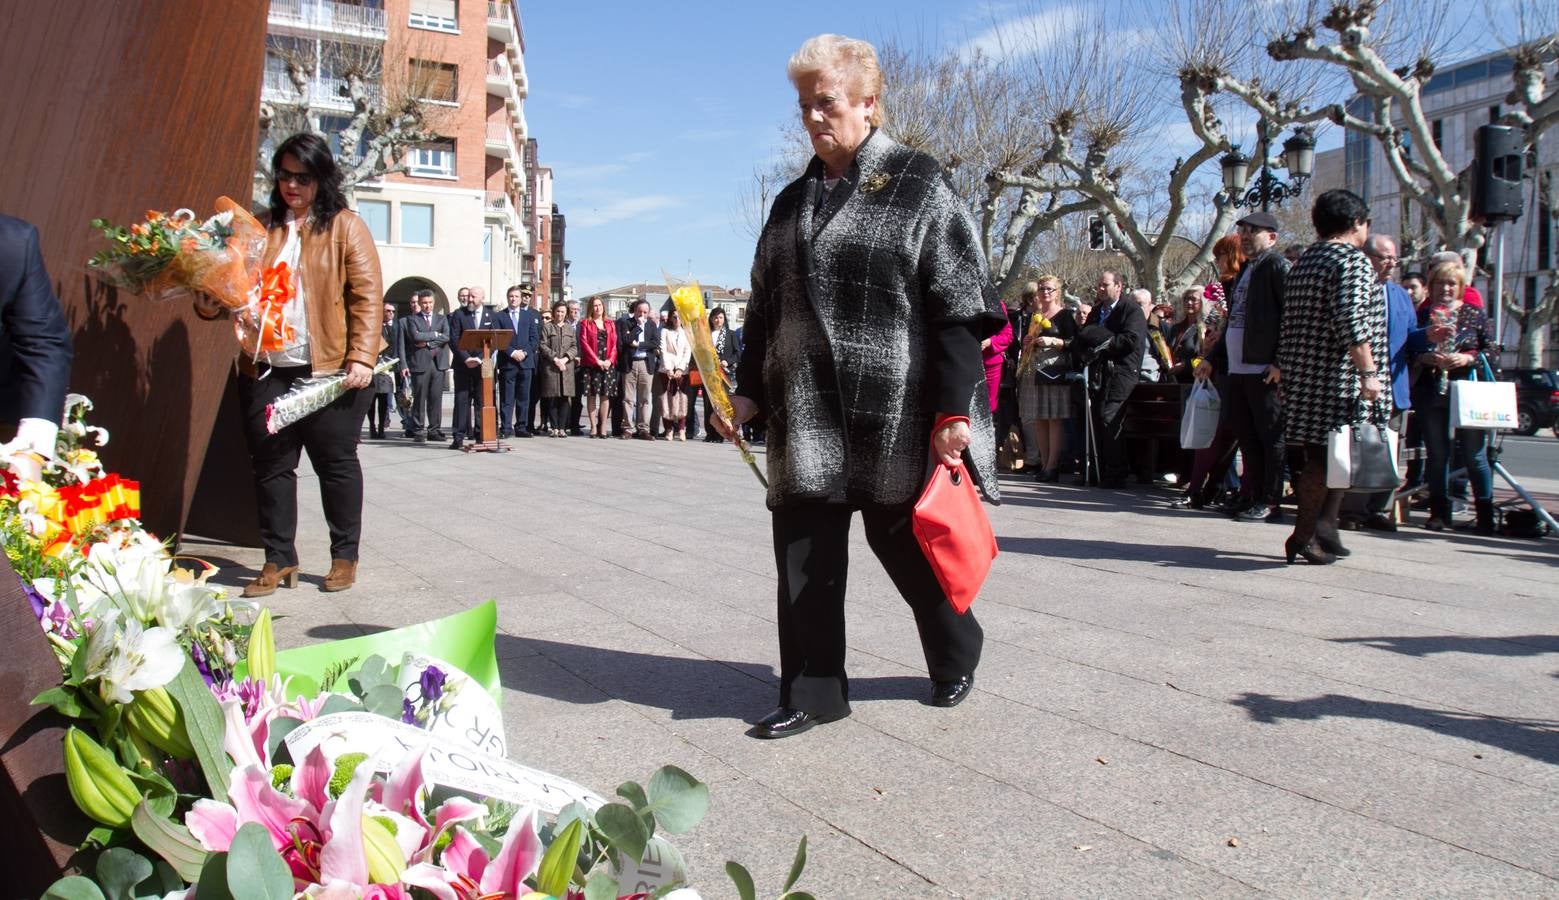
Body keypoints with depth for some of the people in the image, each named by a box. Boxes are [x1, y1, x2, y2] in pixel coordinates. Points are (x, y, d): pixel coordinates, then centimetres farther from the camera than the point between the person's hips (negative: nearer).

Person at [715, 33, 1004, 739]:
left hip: (893, 416, -5)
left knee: (907, 547, 10)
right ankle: (812, 692, 17)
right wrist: (750, 390, 9)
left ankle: (956, 656, 36)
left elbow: (959, 306, -8)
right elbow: (764, 310, 19)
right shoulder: (793, 203, 15)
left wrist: (953, 411, -15)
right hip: (806, 417, 5)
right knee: (804, 555, 3)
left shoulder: (917, 184, -2)